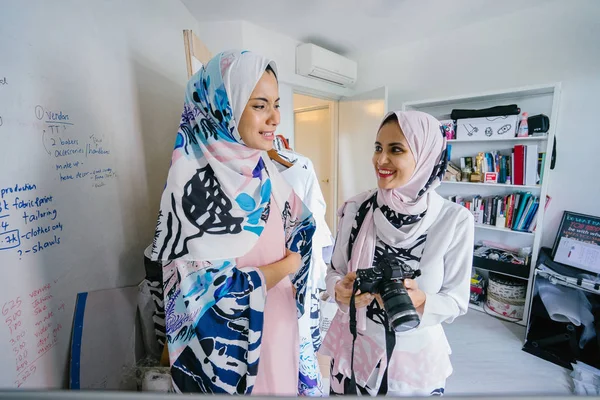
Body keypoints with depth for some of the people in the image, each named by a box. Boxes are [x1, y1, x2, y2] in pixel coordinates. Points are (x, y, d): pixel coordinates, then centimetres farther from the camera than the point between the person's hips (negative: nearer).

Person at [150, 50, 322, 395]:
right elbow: (213, 292, -24)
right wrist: (287, 265, -15)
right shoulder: (191, 179, -23)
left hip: (279, 323, 6)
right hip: (227, 341, -5)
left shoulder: (264, 169, -4)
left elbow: (302, 224, 7)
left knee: (281, 384, 27)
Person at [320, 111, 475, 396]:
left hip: (415, 356, 0)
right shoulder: (355, 208, -12)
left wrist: (420, 302, -26)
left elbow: (457, 301, -7)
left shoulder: (455, 220, -15)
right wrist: (340, 291, -21)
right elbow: (335, 270, -1)